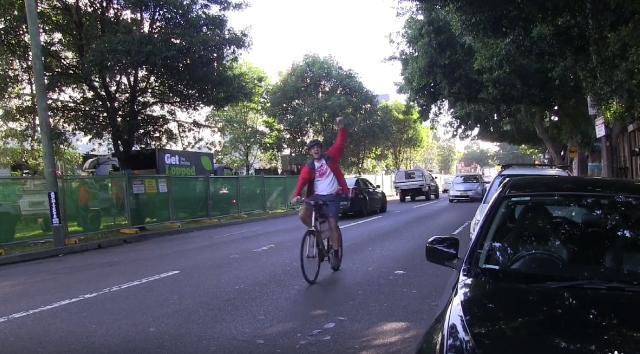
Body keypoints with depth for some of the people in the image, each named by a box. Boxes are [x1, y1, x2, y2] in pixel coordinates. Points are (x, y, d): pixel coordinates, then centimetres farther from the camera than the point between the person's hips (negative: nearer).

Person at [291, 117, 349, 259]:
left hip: (332, 197, -1)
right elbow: (302, 181, -14)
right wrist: (297, 195, -31)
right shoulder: (308, 167, 1)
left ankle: (336, 252, 7)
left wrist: (341, 128, -18)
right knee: (303, 214, -21)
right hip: (316, 196, 2)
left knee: (333, 224, -8)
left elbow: (341, 143, -3)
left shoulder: (330, 157, 2)